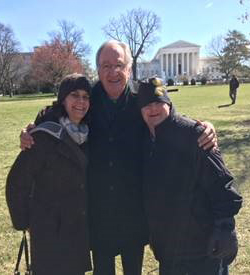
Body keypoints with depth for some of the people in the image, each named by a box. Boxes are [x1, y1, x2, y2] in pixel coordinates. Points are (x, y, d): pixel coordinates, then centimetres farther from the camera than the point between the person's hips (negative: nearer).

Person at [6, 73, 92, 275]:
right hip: (51, 231, -6)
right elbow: (17, 181, -14)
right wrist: (23, 222, -7)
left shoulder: (86, 135, 2)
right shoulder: (45, 137, -19)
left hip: (80, 228, 6)